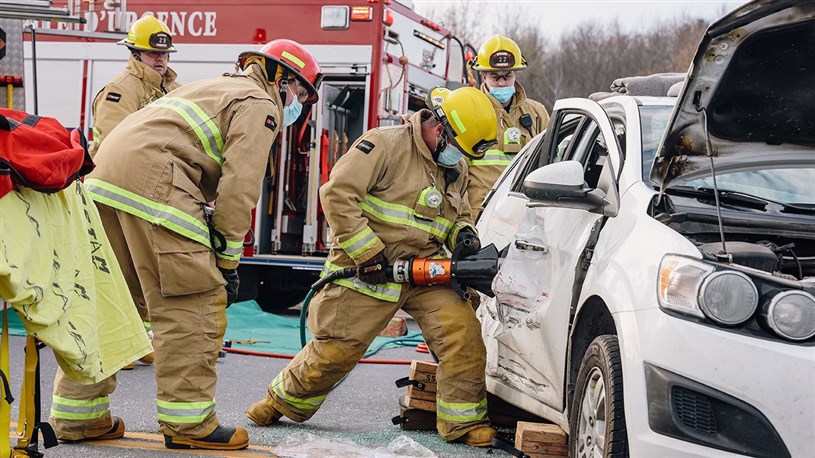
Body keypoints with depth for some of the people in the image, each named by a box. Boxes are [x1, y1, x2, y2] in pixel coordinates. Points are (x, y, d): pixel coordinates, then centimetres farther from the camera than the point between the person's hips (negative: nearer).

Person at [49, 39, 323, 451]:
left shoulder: (217, 91, 34)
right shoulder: (260, 106, 5)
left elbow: (206, 184, 29)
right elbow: (238, 188, -7)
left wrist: (214, 252, 22)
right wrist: (228, 259, -3)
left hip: (105, 177, 10)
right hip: (152, 180, -10)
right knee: (192, 303, -5)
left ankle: (76, 414, 18)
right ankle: (187, 421, -5)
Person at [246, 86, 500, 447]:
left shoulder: (456, 170, 11)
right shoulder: (386, 144, -13)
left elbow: (459, 213, 27)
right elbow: (337, 194, -19)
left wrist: (462, 232, 0)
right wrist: (368, 253, -20)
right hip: (367, 271, -5)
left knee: (463, 329, -14)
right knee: (336, 349, 2)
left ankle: (463, 422, -4)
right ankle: (283, 401, 29)